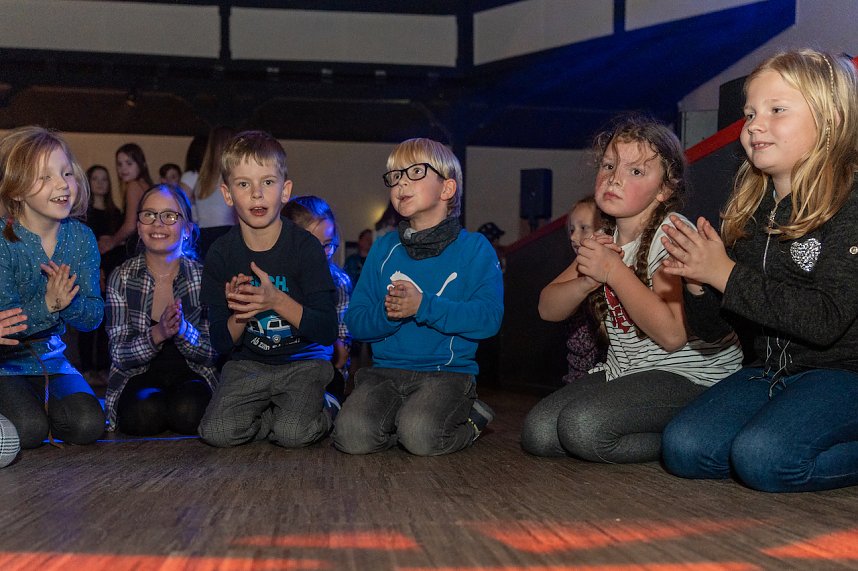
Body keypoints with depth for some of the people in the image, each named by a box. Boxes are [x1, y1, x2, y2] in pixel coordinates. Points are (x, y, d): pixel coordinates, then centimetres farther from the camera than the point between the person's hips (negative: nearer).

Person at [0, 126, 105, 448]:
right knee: (28, 431, -25)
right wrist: (47, 305, -35)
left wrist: (69, 301, -27)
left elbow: (93, 318, -5)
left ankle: (34, 408, 13)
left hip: (49, 356, 4)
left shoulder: (81, 237, -4)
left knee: (88, 425, -17)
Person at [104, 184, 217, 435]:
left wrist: (183, 330, -26)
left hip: (190, 374, 0)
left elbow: (212, 354, -6)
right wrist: (157, 334, -27)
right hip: (138, 375, 1)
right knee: (145, 412, -32)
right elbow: (119, 354, -7)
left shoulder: (202, 276, -4)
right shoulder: (122, 277, -3)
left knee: (188, 411, -33)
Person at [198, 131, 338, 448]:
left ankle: (324, 410, 7)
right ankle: (277, 411, 6)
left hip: (303, 360, -2)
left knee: (292, 433, -27)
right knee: (217, 432, -22)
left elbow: (328, 332, -14)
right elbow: (221, 343, -2)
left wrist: (278, 301, -28)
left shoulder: (305, 246, -10)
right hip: (248, 363, 3)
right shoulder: (221, 254, -4)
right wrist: (239, 314, -25)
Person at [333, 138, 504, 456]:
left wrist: (423, 306, -20)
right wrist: (387, 314, -15)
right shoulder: (384, 249, 13)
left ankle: (470, 419, 3)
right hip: (387, 370, 3)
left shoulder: (474, 248, 2)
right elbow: (355, 321, 8)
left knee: (420, 435, -29)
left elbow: (489, 318, -12)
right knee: (353, 435, -24)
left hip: (448, 372, -2)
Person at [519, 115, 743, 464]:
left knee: (582, 424, -28)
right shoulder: (606, 241, 10)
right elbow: (549, 309, 7)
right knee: (538, 432, -8)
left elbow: (672, 334, -25)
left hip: (692, 376, -9)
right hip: (626, 371, 9)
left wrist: (614, 271, -20)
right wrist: (587, 280, -14)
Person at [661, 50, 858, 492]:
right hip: (769, 370, 7)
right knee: (683, 447, -12)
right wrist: (697, 283, -13)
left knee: (762, 457, -29)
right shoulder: (748, 209, 7)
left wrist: (726, 275, -21)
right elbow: (712, 327, 10)